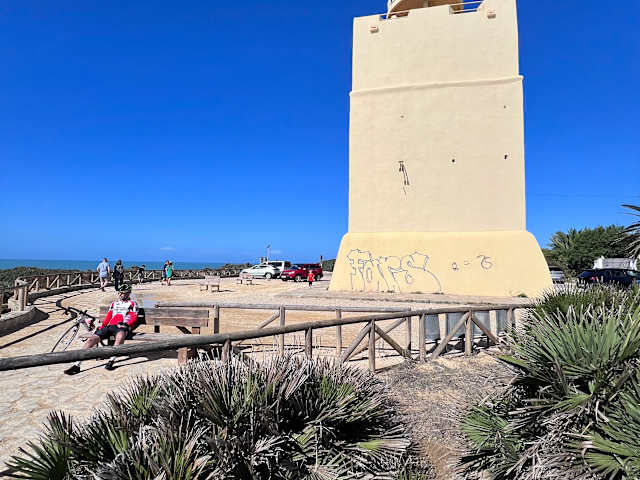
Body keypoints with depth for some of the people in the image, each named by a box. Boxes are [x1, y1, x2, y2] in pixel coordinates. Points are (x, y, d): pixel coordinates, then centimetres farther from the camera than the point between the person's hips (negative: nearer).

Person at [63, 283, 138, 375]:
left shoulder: (132, 304, 16)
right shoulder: (114, 304, 30)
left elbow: (134, 318, 3)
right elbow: (108, 317, 24)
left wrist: (126, 324, -15)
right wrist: (101, 327, 7)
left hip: (122, 327, -5)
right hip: (109, 326, 5)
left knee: (120, 336, -41)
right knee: (91, 339, -17)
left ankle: (111, 361, -43)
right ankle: (77, 365, -19)